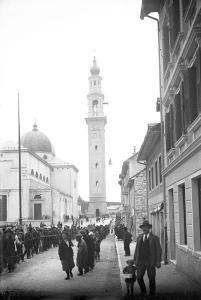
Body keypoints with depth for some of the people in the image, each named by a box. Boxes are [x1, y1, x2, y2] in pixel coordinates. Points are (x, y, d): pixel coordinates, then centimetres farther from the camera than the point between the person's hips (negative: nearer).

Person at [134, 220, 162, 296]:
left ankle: (152, 293, 17)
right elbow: (137, 249, 13)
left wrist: (158, 261, -9)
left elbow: (159, 250, -2)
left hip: (150, 262, -3)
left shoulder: (154, 238, -1)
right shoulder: (139, 237, 10)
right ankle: (143, 292, 18)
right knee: (139, 277, -2)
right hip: (140, 261, 3)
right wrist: (135, 259, 8)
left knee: (152, 278, 2)